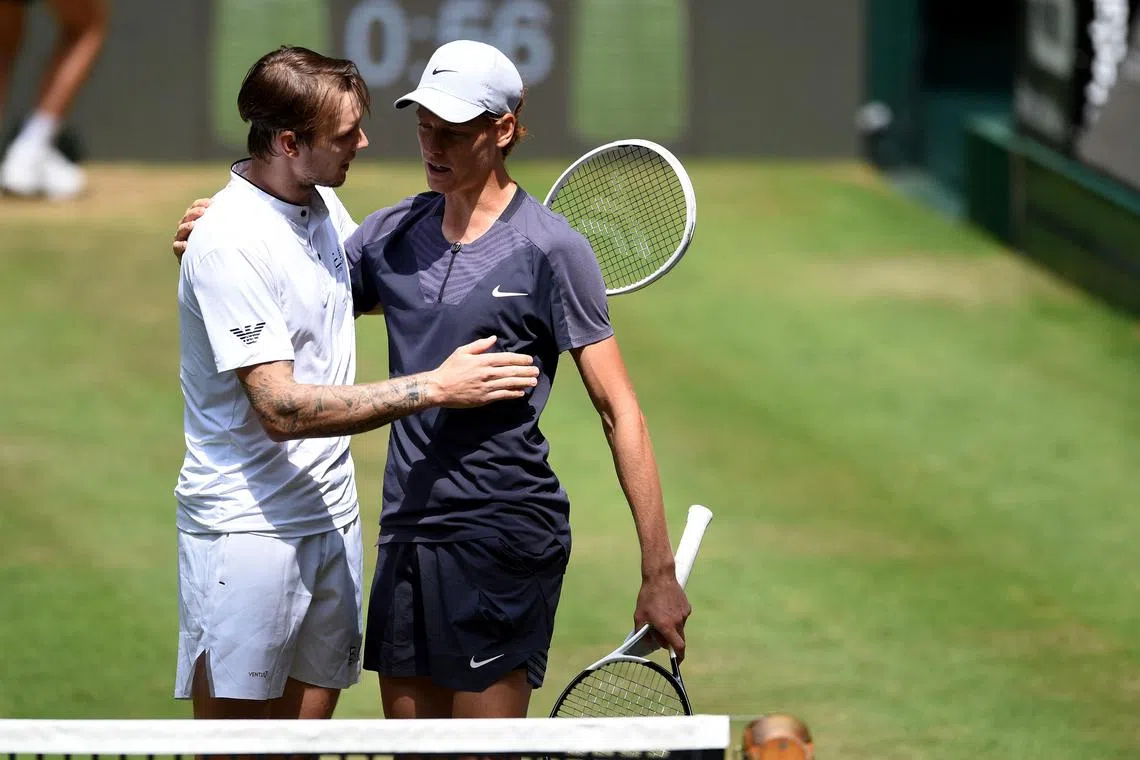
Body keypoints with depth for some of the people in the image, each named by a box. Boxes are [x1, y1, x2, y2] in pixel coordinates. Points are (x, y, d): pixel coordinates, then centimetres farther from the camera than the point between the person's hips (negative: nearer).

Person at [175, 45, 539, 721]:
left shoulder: (324, 204, 6)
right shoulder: (232, 243, -21)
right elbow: (282, 409, -26)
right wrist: (435, 387, -28)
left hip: (330, 508, 8)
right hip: (247, 530, -8)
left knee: (308, 718, 10)